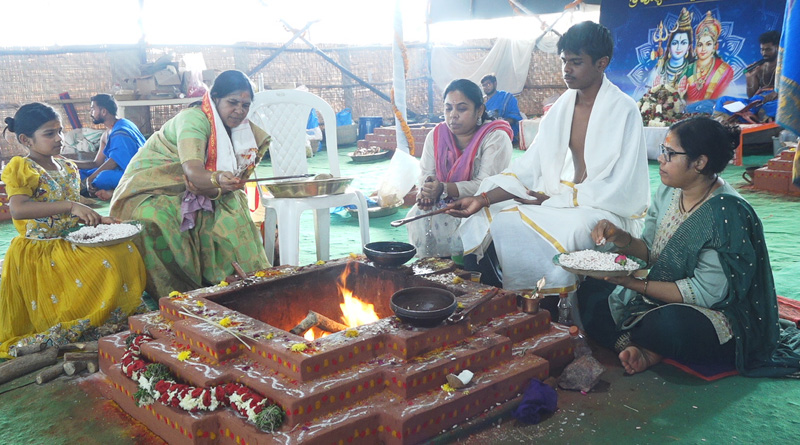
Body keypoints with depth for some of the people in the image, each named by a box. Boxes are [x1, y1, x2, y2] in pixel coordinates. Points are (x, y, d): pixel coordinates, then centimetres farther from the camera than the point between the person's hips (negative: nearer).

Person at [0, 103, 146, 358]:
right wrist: (70, 206, -37)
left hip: (70, 243, 7)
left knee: (125, 252, -13)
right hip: (38, 251, -7)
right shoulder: (21, 169, -10)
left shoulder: (68, 167, 13)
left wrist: (97, 219, 3)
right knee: (101, 265, -27)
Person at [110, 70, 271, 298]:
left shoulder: (243, 129, 1)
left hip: (184, 194, 6)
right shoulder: (194, 119, -23)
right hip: (152, 191, -6)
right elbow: (192, 171, -38)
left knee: (232, 210, -21)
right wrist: (217, 179, -61)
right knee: (156, 220, -37)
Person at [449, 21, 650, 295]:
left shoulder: (623, 110, -10)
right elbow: (529, 167, 2)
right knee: (500, 219, -12)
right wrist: (482, 199, -11)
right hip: (556, 202, 6)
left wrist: (552, 200, -16)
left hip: (608, 209, -6)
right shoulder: (560, 108, 7)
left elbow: (617, 188, -15)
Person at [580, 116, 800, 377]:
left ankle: (651, 351, -6)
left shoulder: (727, 213, -24)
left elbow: (706, 292, -24)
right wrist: (621, 239, -14)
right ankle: (638, 348, -17)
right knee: (593, 292, -1)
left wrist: (635, 283, -26)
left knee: (666, 324, -38)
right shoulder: (669, 192, 1)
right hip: (662, 302, 8)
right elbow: (651, 252, 7)